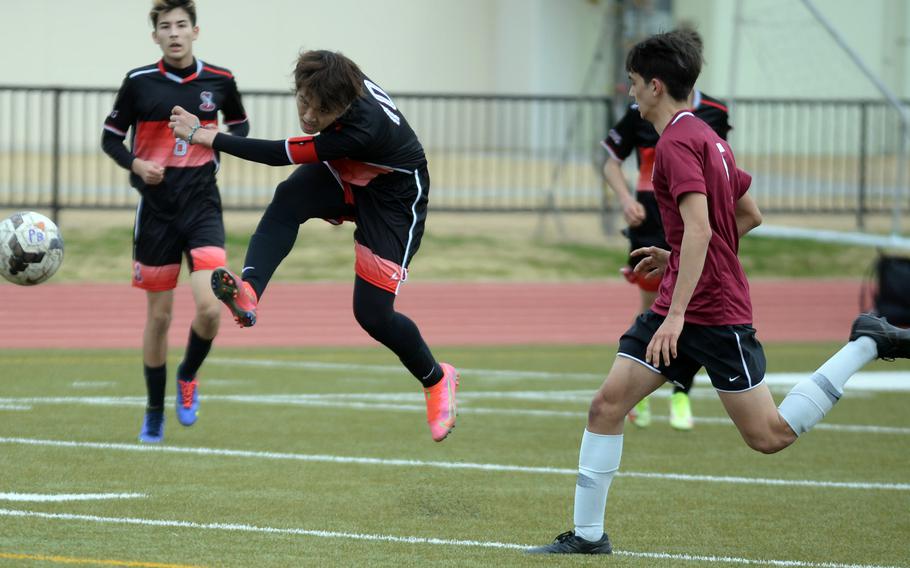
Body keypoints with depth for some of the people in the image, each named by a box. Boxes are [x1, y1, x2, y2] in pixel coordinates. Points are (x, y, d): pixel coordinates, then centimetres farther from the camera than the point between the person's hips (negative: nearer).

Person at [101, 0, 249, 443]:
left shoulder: (219, 80, 1)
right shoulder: (139, 82, -3)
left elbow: (240, 125, 18)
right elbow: (110, 137, 6)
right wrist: (135, 164, -14)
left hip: (202, 206, 0)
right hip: (156, 209, 0)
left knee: (210, 307, -17)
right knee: (159, 315, 6)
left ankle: (188, 376, 14)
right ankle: (154, 414, 22)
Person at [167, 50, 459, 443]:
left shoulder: (363, 128, -41)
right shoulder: (336, 86, -21)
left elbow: (281, 154, -37)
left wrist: (205, 136, -34)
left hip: (393, 196, -6)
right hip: (346, 177, 6)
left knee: (373, 314, -9)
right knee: (288, 199, -28)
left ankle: (437, 379, 19)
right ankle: (249, 291, -43)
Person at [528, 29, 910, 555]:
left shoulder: (677, 142, -17)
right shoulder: (707, 137, 13)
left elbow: (699, 228, -27)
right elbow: (750, 215, 21)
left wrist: (677, 314, -31)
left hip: (714, 311, -10)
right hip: (678, 306, 10)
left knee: (769, 436, -2)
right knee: (608, 403, 0)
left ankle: (867, 344, 9)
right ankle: (588, 535, 2)